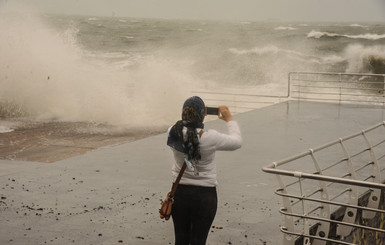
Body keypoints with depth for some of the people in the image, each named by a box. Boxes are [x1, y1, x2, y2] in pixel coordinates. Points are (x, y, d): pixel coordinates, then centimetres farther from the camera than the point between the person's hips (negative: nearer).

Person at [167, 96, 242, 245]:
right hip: (204, 195, -3)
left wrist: (189, 115, 21)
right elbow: (236, 141, -2)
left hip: (179, 193, 3)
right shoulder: (210, 137, -20)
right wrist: (229, 119, 12)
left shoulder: (173, 133, -11)